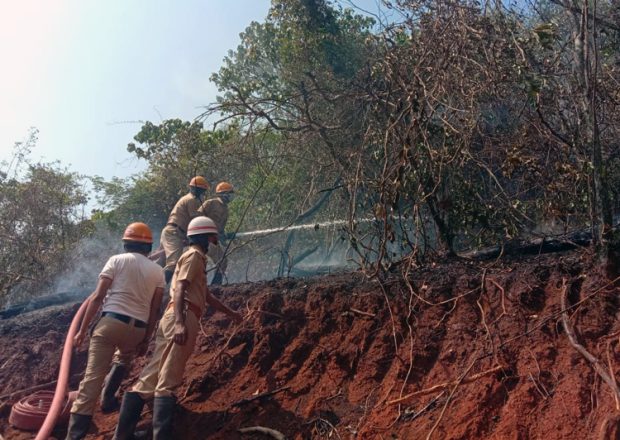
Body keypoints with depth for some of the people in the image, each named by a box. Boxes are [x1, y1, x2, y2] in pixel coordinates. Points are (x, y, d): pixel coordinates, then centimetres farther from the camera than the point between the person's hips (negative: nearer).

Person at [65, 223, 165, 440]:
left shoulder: (117, 260, 4)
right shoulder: (157, 271, 10)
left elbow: (97, 297, -3)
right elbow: (154, 310, 9)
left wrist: (82, 330, 1)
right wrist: (146, 340, 17)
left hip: (111, 322, -3)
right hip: (137, 329, 3)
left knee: (93, 377, -5)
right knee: (125, 360, 35)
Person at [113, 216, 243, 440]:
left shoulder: (196, 258, 29)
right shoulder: (194, 255, -1)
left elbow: (207, 296, 38)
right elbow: (180, 289, -16)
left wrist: (230, 313, 45)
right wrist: (181, 323, -28)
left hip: (177, 320, 9)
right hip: (183, 319, -9)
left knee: (151, 377, 7)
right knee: (168, 381, -11)